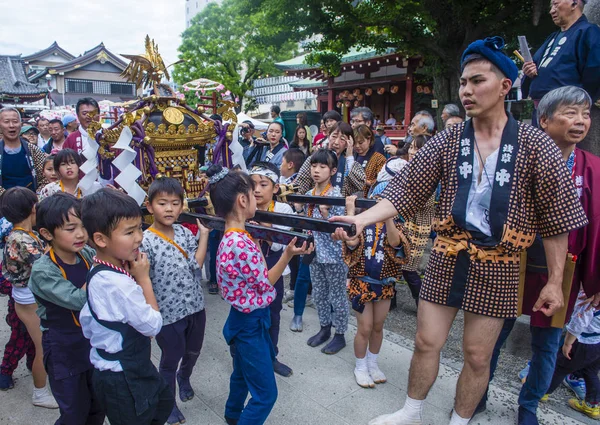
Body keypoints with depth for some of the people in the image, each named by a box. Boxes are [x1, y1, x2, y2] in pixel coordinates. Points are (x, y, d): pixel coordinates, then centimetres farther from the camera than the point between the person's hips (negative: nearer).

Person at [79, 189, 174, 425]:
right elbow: (153, 326, -22)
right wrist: (144, 278, -19)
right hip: (121, 378, -9)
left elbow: (86, 321, 7)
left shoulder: (101, 271, -4)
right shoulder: (118, 284, -33)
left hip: (132, 365, 9)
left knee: (163, 403, 28)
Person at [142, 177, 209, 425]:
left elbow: (196, 264, -10)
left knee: (193, 351, 26)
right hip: (168, 312, -5)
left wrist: (204, 233, -11)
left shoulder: (185, 232, -3)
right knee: (170, 359, 16)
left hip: (195, 306, 5)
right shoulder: (146, 241, -18)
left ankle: (184, 377, 58)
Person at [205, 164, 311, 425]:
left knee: (243, 373, 32)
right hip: (250, 323, -10)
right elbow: (266, 284, -19)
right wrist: (288, 254, -17)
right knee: (266, 394, 5)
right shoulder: (240, 243, -29)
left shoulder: (231, 237, 1)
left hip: (243, 318, 10)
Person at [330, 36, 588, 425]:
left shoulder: (535, 145, -6)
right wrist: (362, 218, -20)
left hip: (497, 268, -1)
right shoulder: (446, 141, -2)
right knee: (426, 342, 11)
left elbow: (555, 218, -3)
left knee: (478, 355, 10)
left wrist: (555, 281, -2)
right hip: (447, 260, 2)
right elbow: (403, 193, -6)